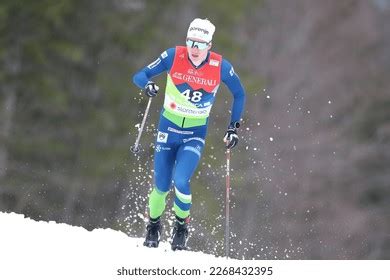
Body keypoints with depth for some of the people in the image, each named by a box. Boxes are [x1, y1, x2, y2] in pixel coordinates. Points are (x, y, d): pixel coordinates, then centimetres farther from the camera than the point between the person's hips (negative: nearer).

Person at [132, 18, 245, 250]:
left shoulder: (221, 67, -13)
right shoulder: (174, 56, -13)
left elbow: (239, 94, 5)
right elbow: (140, 76, -8)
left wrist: (234, 128, 2)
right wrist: (147, 85, -31)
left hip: (196, 134, -1)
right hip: (168, 128, 1)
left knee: (180, 182, -20)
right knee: (162, 187, 2)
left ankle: (182, 226, 6)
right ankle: (153, 225, 31)